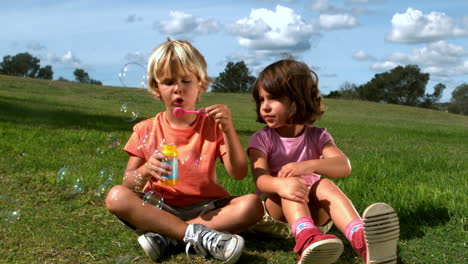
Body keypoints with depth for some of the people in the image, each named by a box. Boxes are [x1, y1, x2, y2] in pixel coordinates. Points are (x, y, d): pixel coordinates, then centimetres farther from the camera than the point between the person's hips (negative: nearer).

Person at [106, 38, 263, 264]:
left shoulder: (212, 126, 5)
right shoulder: (145, 131, 5)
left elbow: (239, 173, -5)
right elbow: (128, 183, 1)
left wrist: (228, 130, -18)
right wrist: (145, 170, -22)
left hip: (205, 209, 0)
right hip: (159, 208, 0)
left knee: (252, 204, -26)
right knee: (116, 196, -27)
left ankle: (166, 237, -26)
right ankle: (199, 235, -32)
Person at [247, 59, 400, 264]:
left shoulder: (317, 136, -3)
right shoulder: (261, 139, -6)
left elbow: (344, 166, -21)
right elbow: (260, 178, -24)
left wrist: (309, 165, -42)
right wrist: (280, 184, -49)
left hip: (311, 209, 1)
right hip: (274, 209, -1)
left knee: (324, 185, -31)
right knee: (288, 186, -33)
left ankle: (360, 237, -61)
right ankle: (307, 238, -64)